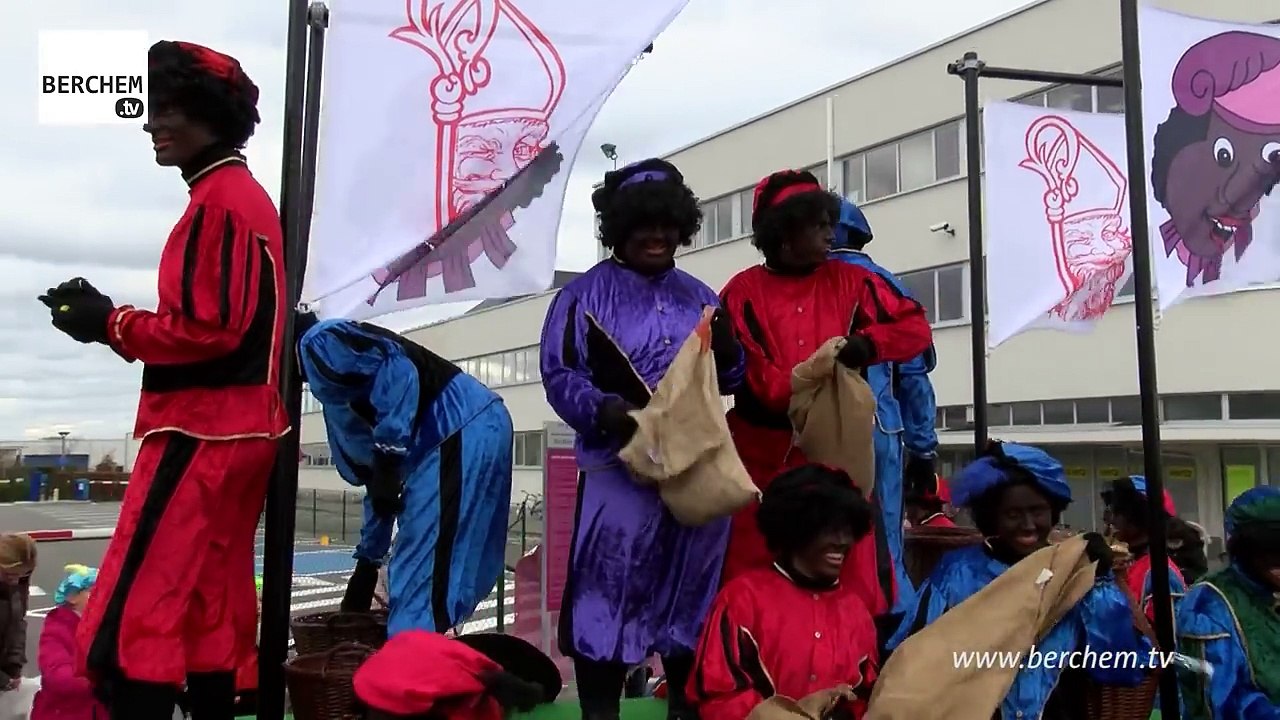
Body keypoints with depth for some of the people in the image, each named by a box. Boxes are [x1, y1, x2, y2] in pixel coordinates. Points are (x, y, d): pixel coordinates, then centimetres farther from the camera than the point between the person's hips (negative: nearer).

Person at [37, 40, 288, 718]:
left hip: (202, 435, -11)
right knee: (205, 617, 14)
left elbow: (212, 329, -19)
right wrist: (113, 315, 12)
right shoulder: (244, 196, 20)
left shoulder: (219, 201, -12)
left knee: (127, 632, -9)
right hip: (232, 432, 11)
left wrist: (111, 323, -10)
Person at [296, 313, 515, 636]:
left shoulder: (319, 341, 2)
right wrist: (367, 561, 35)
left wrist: (388, 458, -17)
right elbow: (375, 483, 32)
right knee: (420, 574, 16)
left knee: (419, 579, -7)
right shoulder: (332, 385, 29)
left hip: (464, 429, -10)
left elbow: (396, 367, -17)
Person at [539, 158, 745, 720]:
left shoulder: (698, 296, 16)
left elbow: (730, 379, 16)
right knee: (609, 586, -7)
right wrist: (604, 409, -25)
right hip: (619, 468, -4)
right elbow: (559, 374, -8)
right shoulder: (586, 294, 1)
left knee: (690, 587, 12)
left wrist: (727, 351, -6)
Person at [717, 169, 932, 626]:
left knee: (851, 582, 1)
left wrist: (867, 343, -12)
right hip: (764, 457, -2)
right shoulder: (744, 292, -3)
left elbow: (916, 327, 7)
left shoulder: (851, 282, 7)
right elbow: (757, 378, -11)